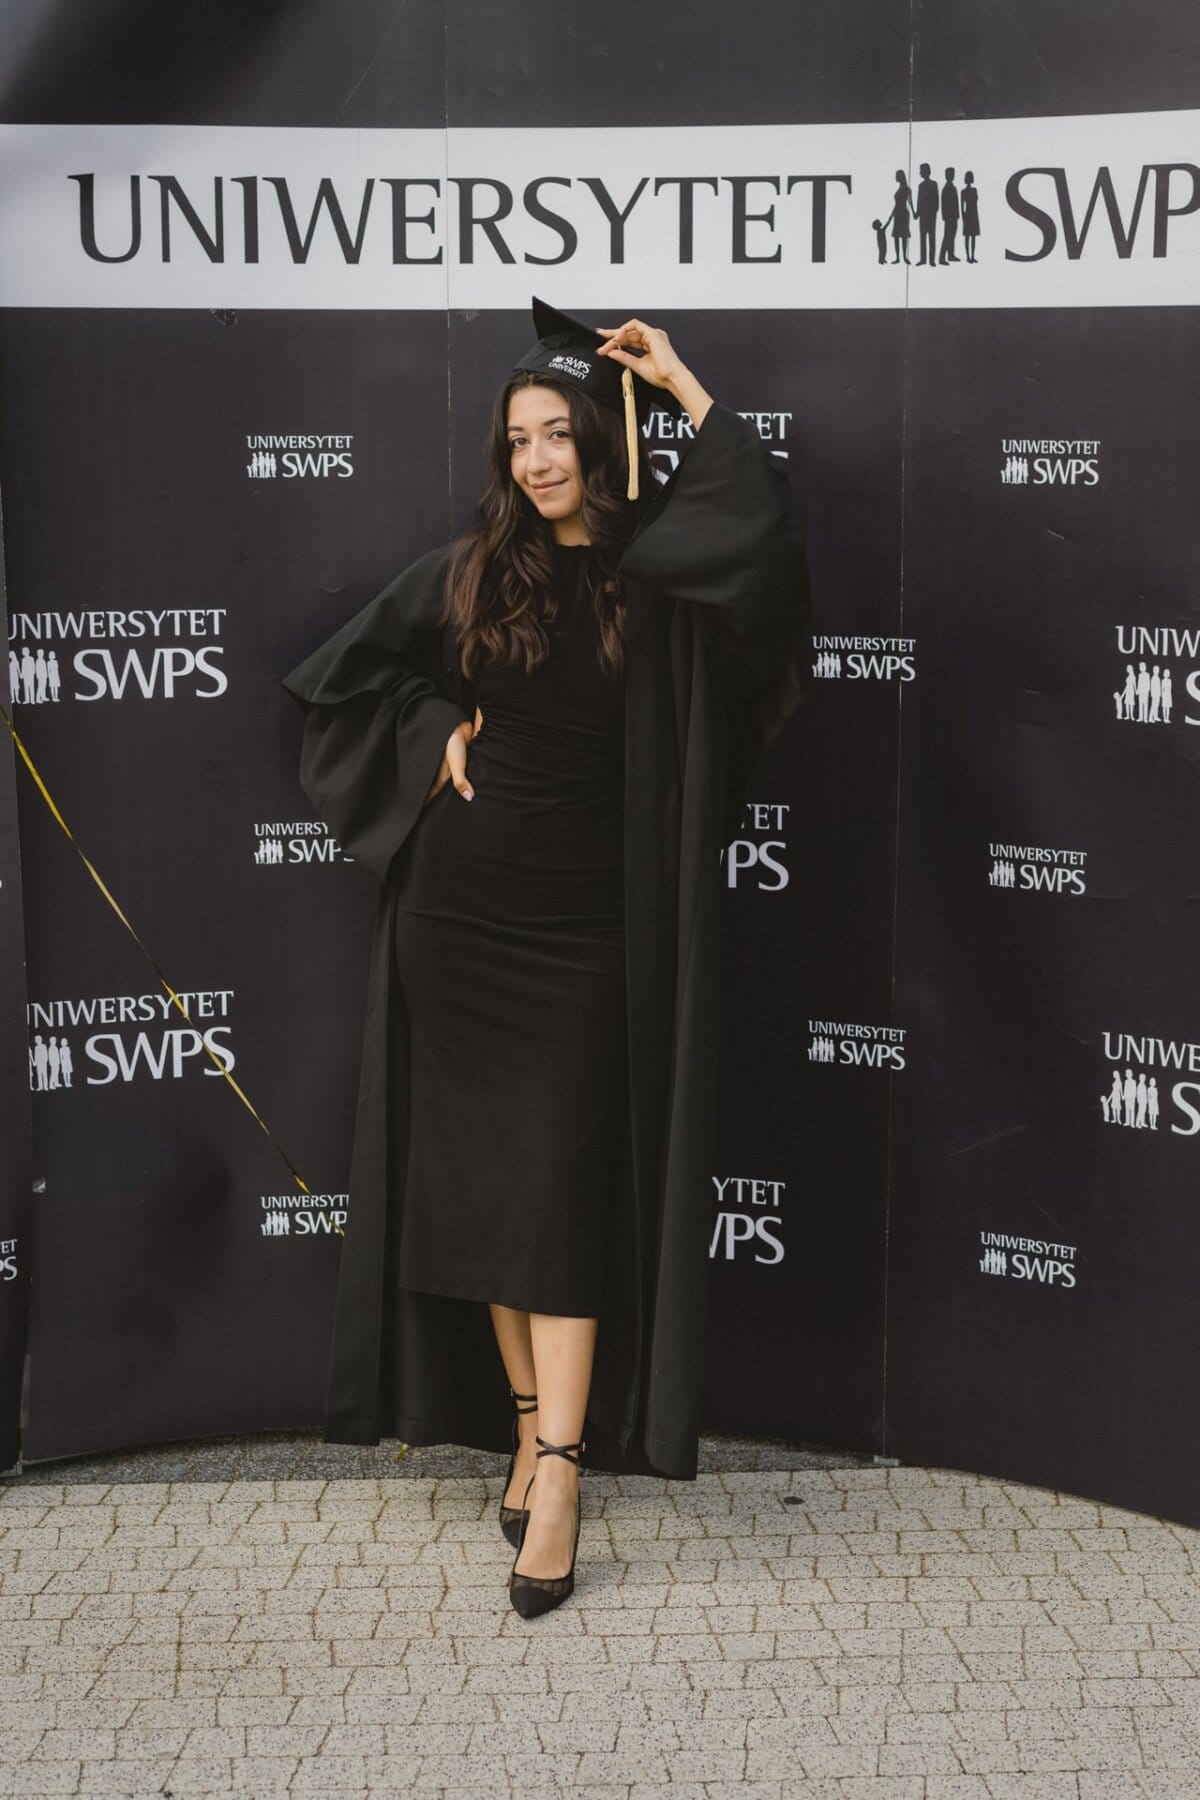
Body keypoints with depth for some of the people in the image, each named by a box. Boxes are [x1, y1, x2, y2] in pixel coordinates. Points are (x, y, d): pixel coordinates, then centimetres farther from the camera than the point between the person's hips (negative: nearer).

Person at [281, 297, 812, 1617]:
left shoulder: (659, 573, -2)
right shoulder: (469, 573, 4)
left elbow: (768, 521, -23)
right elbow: (331, 678, 14)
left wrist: (679, 382, -15)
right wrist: (435, 741, -1)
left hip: (582, 925, -3)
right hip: (458, 910, 3)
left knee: (561, 1189, -4)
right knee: (479, 1179, 7)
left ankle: (558, 1477, -2)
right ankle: (527, 1422, 21)